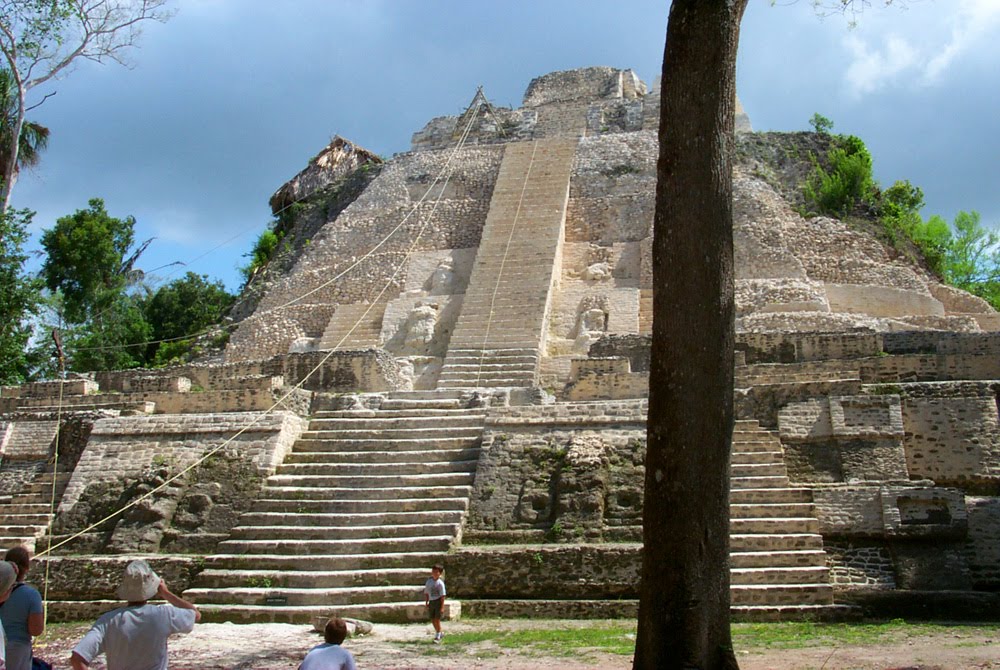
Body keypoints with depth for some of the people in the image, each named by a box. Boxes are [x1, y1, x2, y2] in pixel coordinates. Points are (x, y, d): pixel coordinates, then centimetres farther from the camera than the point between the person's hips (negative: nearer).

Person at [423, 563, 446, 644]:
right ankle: (440, 634, 29)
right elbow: (426, 593, 12)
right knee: (432, 620, 9)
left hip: (438, 601, -5)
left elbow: (442, 595, -9)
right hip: (431, 601, 5)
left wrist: (442, 606, -12)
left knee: (437, 619, -5)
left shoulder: (440, 583, -9)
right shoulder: (429, 581, 4)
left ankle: (438, 637, 7)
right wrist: (426, 603, 8)